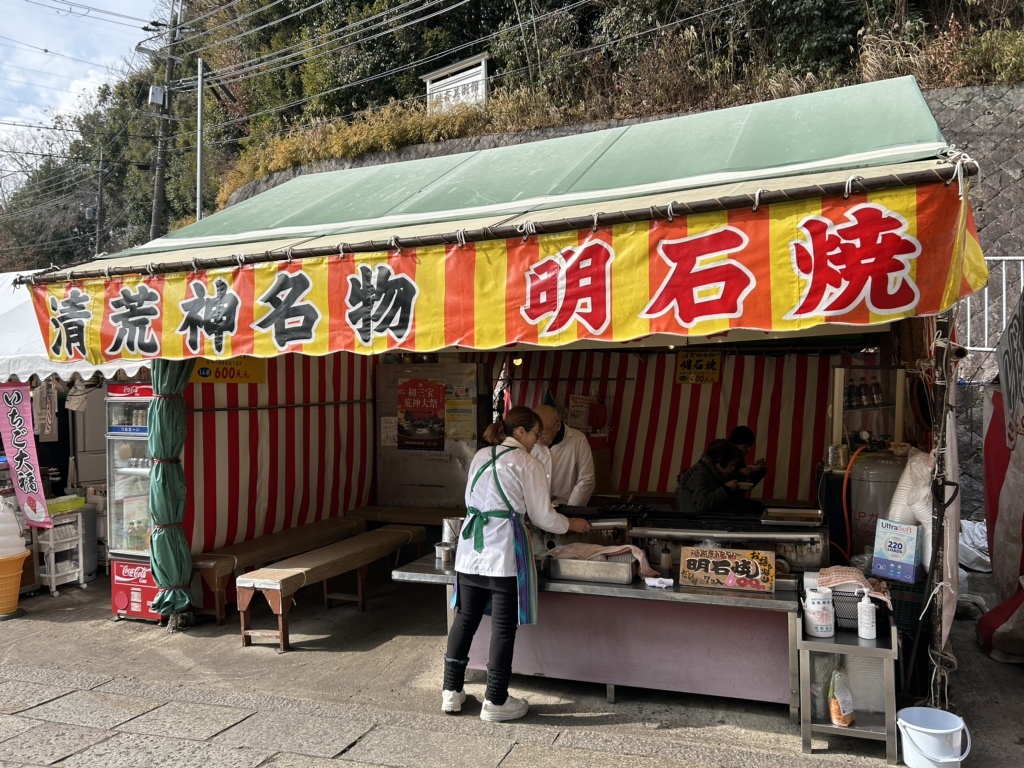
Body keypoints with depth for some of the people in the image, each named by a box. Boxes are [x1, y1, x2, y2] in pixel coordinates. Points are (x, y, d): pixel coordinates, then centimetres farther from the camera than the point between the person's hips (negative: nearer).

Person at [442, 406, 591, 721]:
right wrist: (571, 524, 16)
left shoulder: (480, 457, 12)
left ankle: (451, 692, 24)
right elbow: (542, 517, -3)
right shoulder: (527, 464, -5)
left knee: (465, 619, 15)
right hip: (504, 552, -6)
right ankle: (495, 701, 15)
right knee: (503, 627, 5)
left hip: (471, 546, 6)